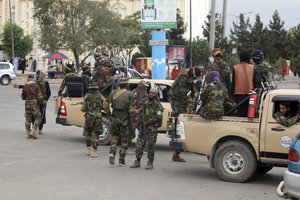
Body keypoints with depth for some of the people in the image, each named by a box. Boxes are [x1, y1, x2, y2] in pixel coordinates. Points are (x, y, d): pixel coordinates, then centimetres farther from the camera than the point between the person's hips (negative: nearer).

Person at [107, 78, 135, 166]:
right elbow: (131, 110, -13)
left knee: (114, 137, 17)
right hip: (125, 119, -2)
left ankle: (112, 153, -7)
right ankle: (121, 160, 10)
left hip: (115, 119, 2)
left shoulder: (113, 93, 1)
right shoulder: (129, 94, -7)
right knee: (124, 140, 9)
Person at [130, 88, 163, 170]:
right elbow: (141, 114, 24)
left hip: (152, 129, -5)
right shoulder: (145, 103, 15)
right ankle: (137, 162, 13)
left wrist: (147, 122, -17)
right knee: (139, 145, 4)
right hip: (143, 127, 5)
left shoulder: (157, 105, -4)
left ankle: (150, 163, 6)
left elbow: (157, 117, -15)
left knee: (150, 146, -3)